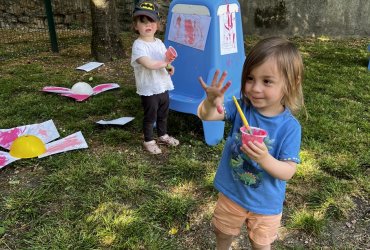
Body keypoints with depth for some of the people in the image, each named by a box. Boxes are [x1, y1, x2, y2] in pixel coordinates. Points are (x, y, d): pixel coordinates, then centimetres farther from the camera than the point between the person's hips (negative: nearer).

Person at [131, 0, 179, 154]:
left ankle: (163, 136, 42)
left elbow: (166, 60, 14)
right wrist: (164, 62, -19)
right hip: (148, 90, -7)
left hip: (163, 87, 7)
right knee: (150, 117, 8)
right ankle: (148, 141, 26)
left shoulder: (159, 43, 5)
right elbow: (149, 64, -33)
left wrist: (169, 65, -10)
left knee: (163, 114, 22)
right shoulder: (138, 45, -19)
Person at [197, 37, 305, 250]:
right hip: (232, 193, 3)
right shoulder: (241, 107, -16)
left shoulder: (289, 126, -23)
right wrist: (211, 103, -48)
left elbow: (288, 172, -22)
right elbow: (205, 115, -26)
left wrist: (265, 158, -41)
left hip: (266, 203, -2)